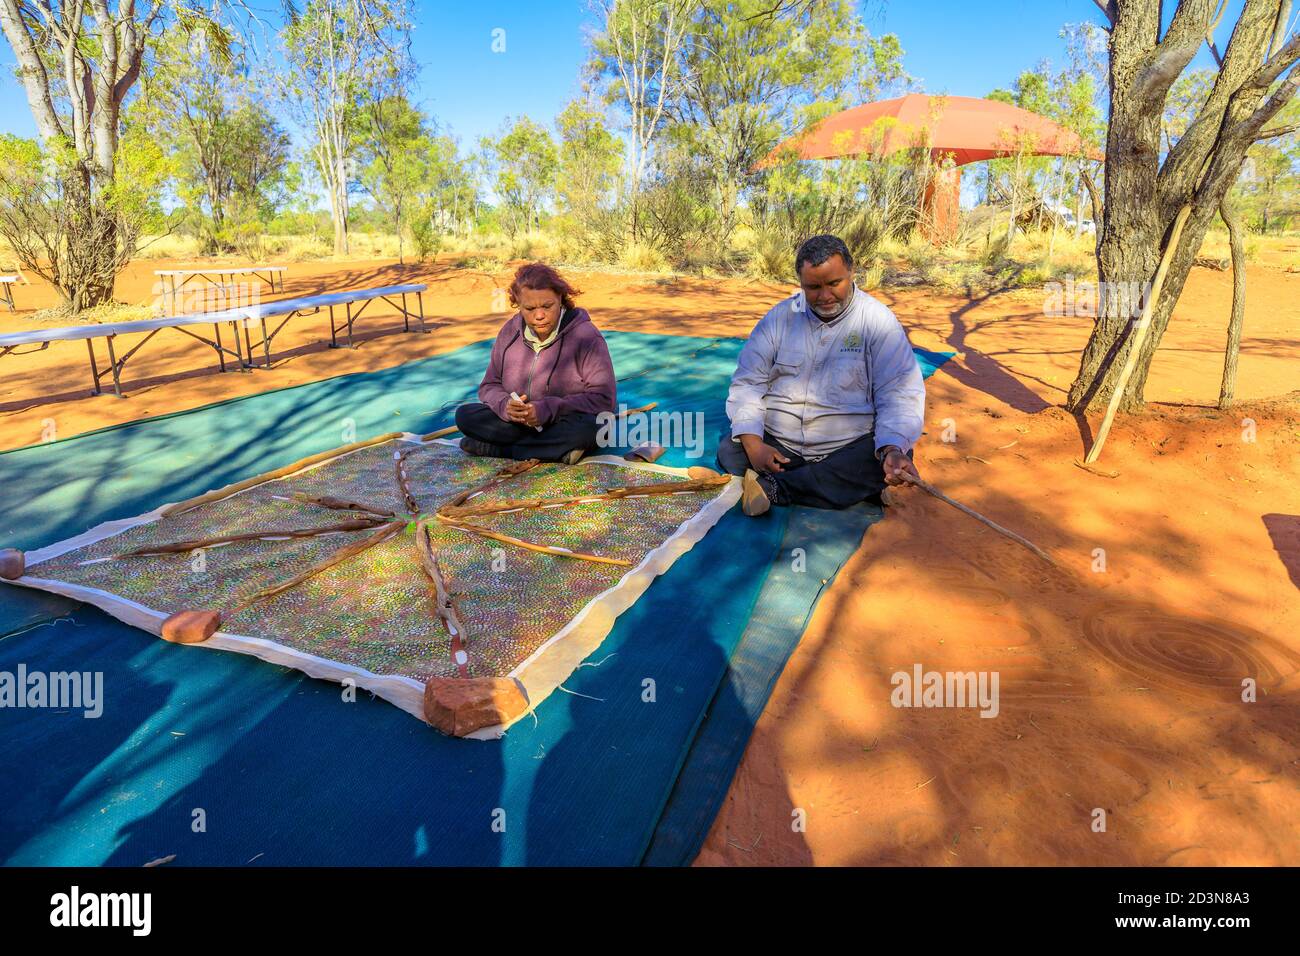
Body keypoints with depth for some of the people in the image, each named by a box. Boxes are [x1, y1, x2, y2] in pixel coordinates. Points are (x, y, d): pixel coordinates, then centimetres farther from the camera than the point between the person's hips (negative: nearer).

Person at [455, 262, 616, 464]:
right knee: (464, 415, -16)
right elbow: (490, 385, 5)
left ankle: (496, 448, -22)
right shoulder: (510, 331, -1)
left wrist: (548, 409, -27)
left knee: (592, 424, -38)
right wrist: (505, 405, -20)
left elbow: (604, 398, -18)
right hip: (518, 422, 3)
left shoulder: (586, 336, -15)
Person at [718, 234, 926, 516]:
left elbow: (899, 394, -9)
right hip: (777, 443, 2)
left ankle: (772, 488, -27)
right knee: (729, 453, -22)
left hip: (848, 447, -1)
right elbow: (747, 381, 1)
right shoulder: (781, 316, 3)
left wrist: (892, 449, -30)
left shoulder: (878, 320, -4)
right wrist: (752, 443, -16)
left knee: (893, 461, -31)